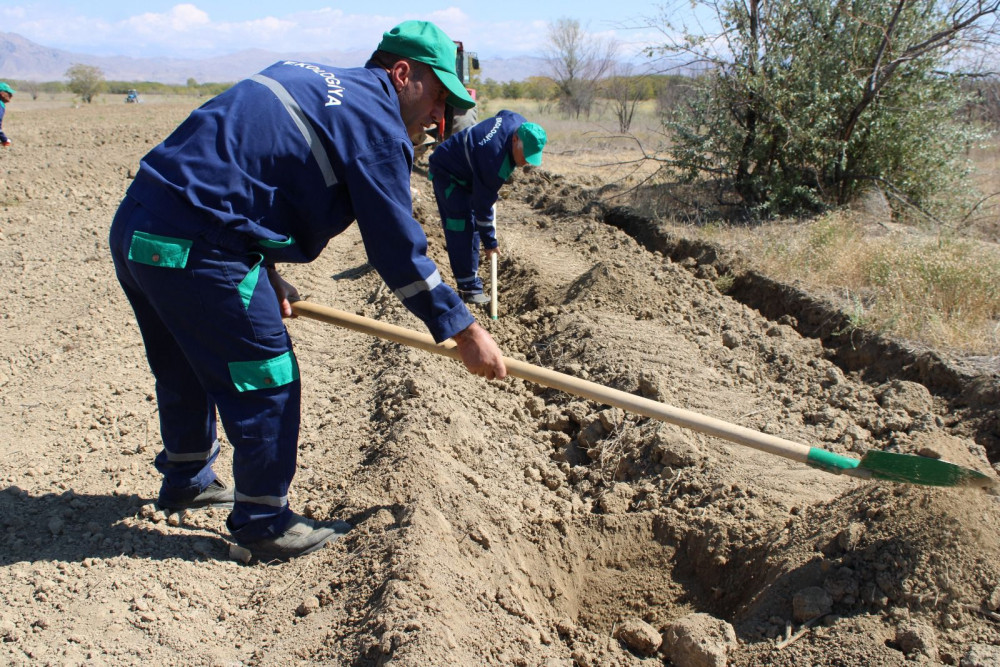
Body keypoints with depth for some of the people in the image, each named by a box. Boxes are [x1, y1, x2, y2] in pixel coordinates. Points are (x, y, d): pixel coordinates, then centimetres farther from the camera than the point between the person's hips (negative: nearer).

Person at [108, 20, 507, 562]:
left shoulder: (308, 80, 18)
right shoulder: (373, 123, -9)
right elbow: (398, 249, -11)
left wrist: (265, 274, 14)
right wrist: (466, 333, -4)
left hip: (136, 228, 10)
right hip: (193, 252, -10)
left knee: (186, 371, 27)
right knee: (265, 382, 4)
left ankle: (186, 480, 48)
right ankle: (264, 524, 20)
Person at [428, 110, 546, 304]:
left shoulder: (520, 125, -18)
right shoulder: (493, 161, -40)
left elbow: (502, 114, 9)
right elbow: (483, 205, -30)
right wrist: (490, 242, -19)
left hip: (467, 172, 9)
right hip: (447, 173, -9)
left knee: (472, 225, 10)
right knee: (461, 227, -16)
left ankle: (470, 278, 20)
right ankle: (469, 288, -13)